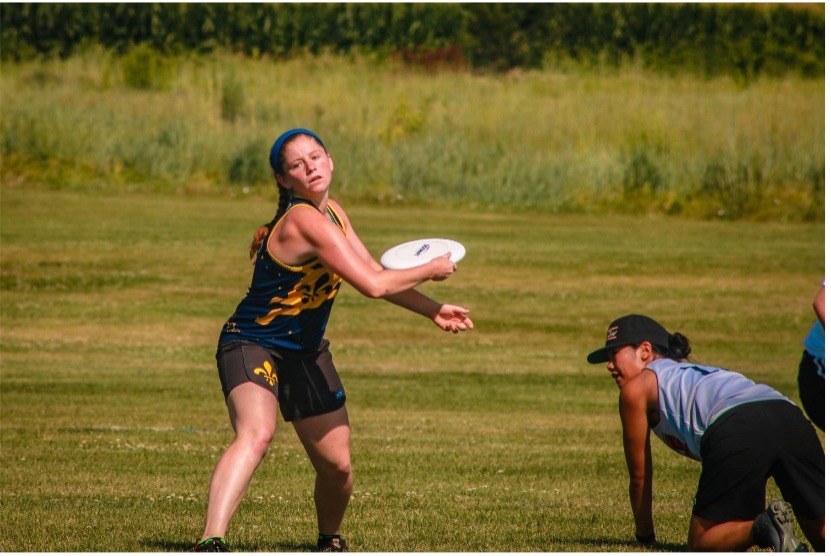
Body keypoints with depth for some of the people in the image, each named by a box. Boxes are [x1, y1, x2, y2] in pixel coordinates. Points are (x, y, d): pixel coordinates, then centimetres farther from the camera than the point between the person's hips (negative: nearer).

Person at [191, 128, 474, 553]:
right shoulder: (305, 220, -26)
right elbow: (373, 285, -27)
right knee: (256, 434, -35)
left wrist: (433, 311, 11)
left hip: (305, 354, 9)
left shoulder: (331, 212, 5)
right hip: (252, 346, -9)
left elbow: (374, 273, 16)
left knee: (337, 465, 9)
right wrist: (432, 270, -13)